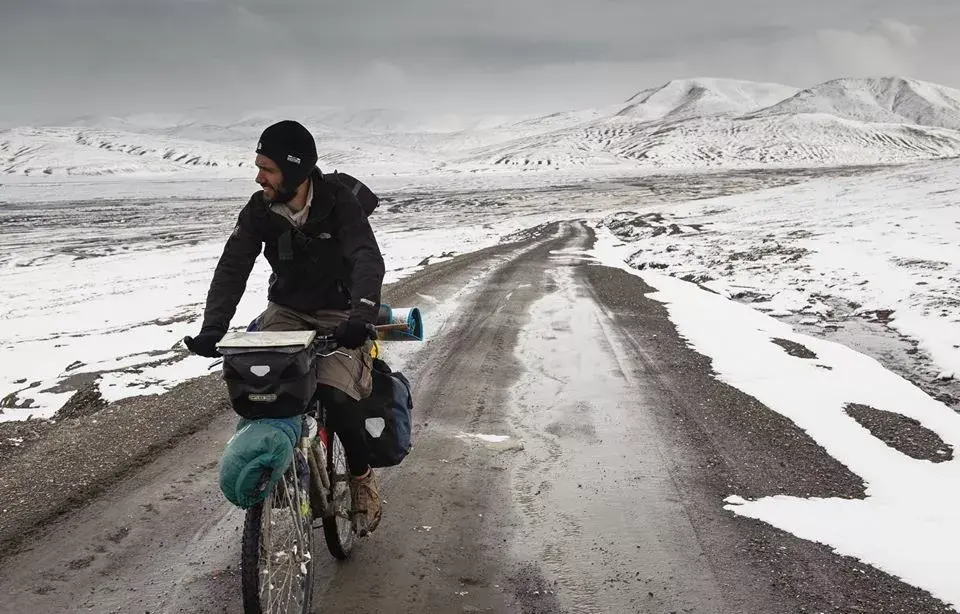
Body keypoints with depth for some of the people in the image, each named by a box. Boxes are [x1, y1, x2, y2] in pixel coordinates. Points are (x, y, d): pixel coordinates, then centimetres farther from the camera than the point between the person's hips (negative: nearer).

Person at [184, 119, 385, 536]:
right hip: (286, 311, 4)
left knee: (335, 398, -26)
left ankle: (362, 477, 3)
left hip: (339, 316, -4)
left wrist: (361, 314, -51)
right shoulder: (259, 210, -7)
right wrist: (212, 327, -27)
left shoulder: (338, 203, -19)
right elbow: (233, 267, -13)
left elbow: (368, 260, -32)